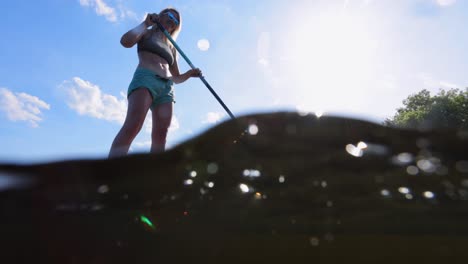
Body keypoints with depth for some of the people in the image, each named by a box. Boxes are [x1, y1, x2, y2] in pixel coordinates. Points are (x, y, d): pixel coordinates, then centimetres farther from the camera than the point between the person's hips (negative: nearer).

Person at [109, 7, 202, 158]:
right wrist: (146, 24, 5)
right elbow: (125, 42, -1)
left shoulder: (172, 48, 32)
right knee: (133, 125, -28)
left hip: (166, 88, 6)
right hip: (145, 78, -5)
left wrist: (190, 73, 9)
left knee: (160, 136, -12)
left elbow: (176, 78, 28)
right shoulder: (147, 33, 21)